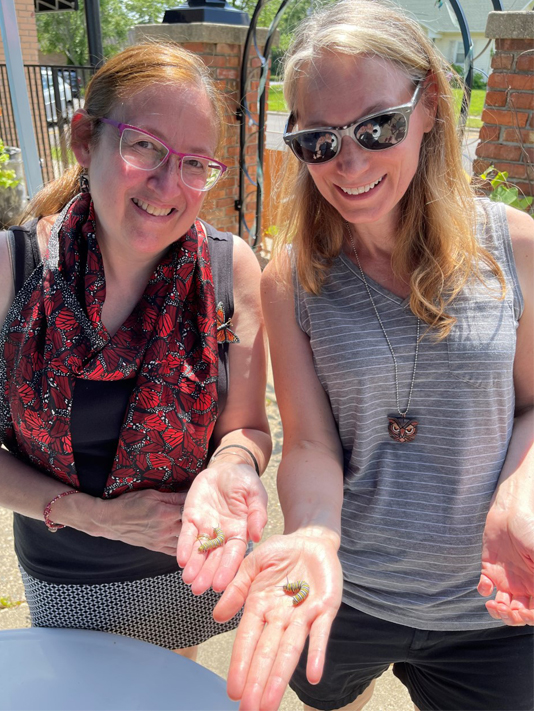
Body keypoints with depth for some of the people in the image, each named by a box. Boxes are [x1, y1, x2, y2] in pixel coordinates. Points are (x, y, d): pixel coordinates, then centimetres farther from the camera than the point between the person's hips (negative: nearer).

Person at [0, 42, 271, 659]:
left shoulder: (230, 266, -19)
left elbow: (246, 426, -11)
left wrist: (230, 468, -33)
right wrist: (96, 515, -22)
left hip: (198, 561, 1)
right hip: (65, 578, 0)